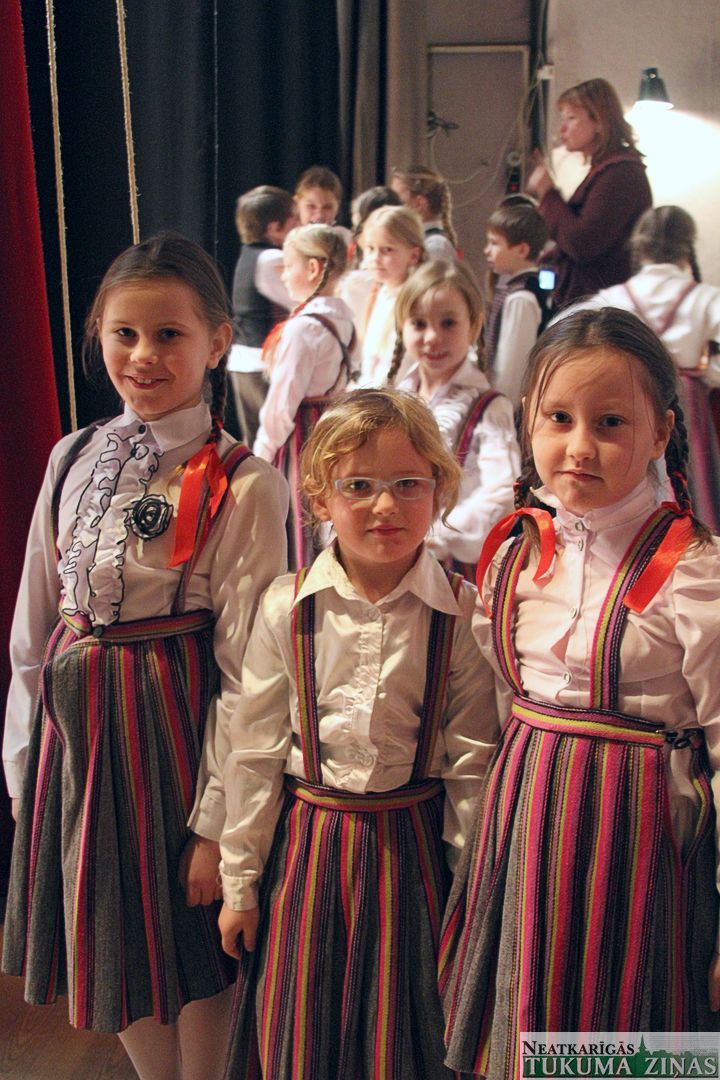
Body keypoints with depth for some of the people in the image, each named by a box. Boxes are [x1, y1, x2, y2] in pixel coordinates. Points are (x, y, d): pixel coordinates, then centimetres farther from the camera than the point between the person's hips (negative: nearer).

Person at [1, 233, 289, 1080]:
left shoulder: (243, 487, -15)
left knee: (188, 942, 11)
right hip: (71, 723, 6)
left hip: (171, 720, -5)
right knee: (109, 936, 19)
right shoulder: (75, 458, 2)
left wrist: (217, 821, -13)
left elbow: (245, 669, -14)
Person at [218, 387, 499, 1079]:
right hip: (305, 845, 1)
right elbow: (254, 753, -1)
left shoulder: (460, 612, -9)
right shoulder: (286, 609, -6)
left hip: (411, 846, -1)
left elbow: (470, 762, -4)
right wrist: (240, 884, 3)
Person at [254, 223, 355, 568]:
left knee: (298, 533, 0)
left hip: (301, 437, -9)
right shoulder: (343, 317, 7)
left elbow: (283, 402, -20)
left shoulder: (303, 326, -19)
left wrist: (262, 451, -8)